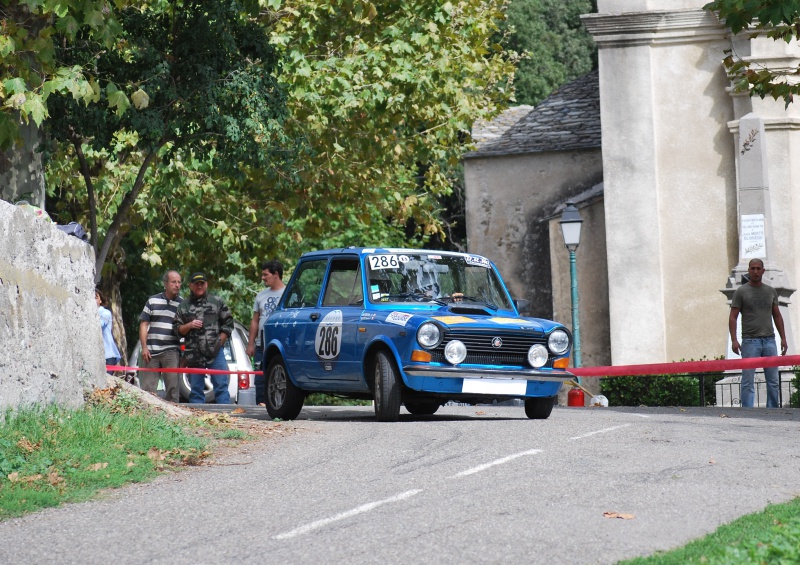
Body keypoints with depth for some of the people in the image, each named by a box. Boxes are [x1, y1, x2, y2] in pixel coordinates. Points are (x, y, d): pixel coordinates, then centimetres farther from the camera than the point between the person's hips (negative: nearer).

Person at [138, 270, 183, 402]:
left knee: (172, 388, -6)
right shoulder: (153, 301, 10)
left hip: (171, 351, -1)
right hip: (151, 351, 1)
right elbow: (143, 324, 8)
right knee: (147, 388, 1)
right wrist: (144, 347, -2)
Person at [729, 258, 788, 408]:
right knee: (748, 381, -6)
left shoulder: (771, 291, 15)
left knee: (773, 381, 3)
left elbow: (777, 316, 19)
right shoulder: (741, 292, 3)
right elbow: (733, 317, -1)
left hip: (769, 340, 4)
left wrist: (783, 338, 10)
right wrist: (734, 340, -12)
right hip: (750, 341, -4)